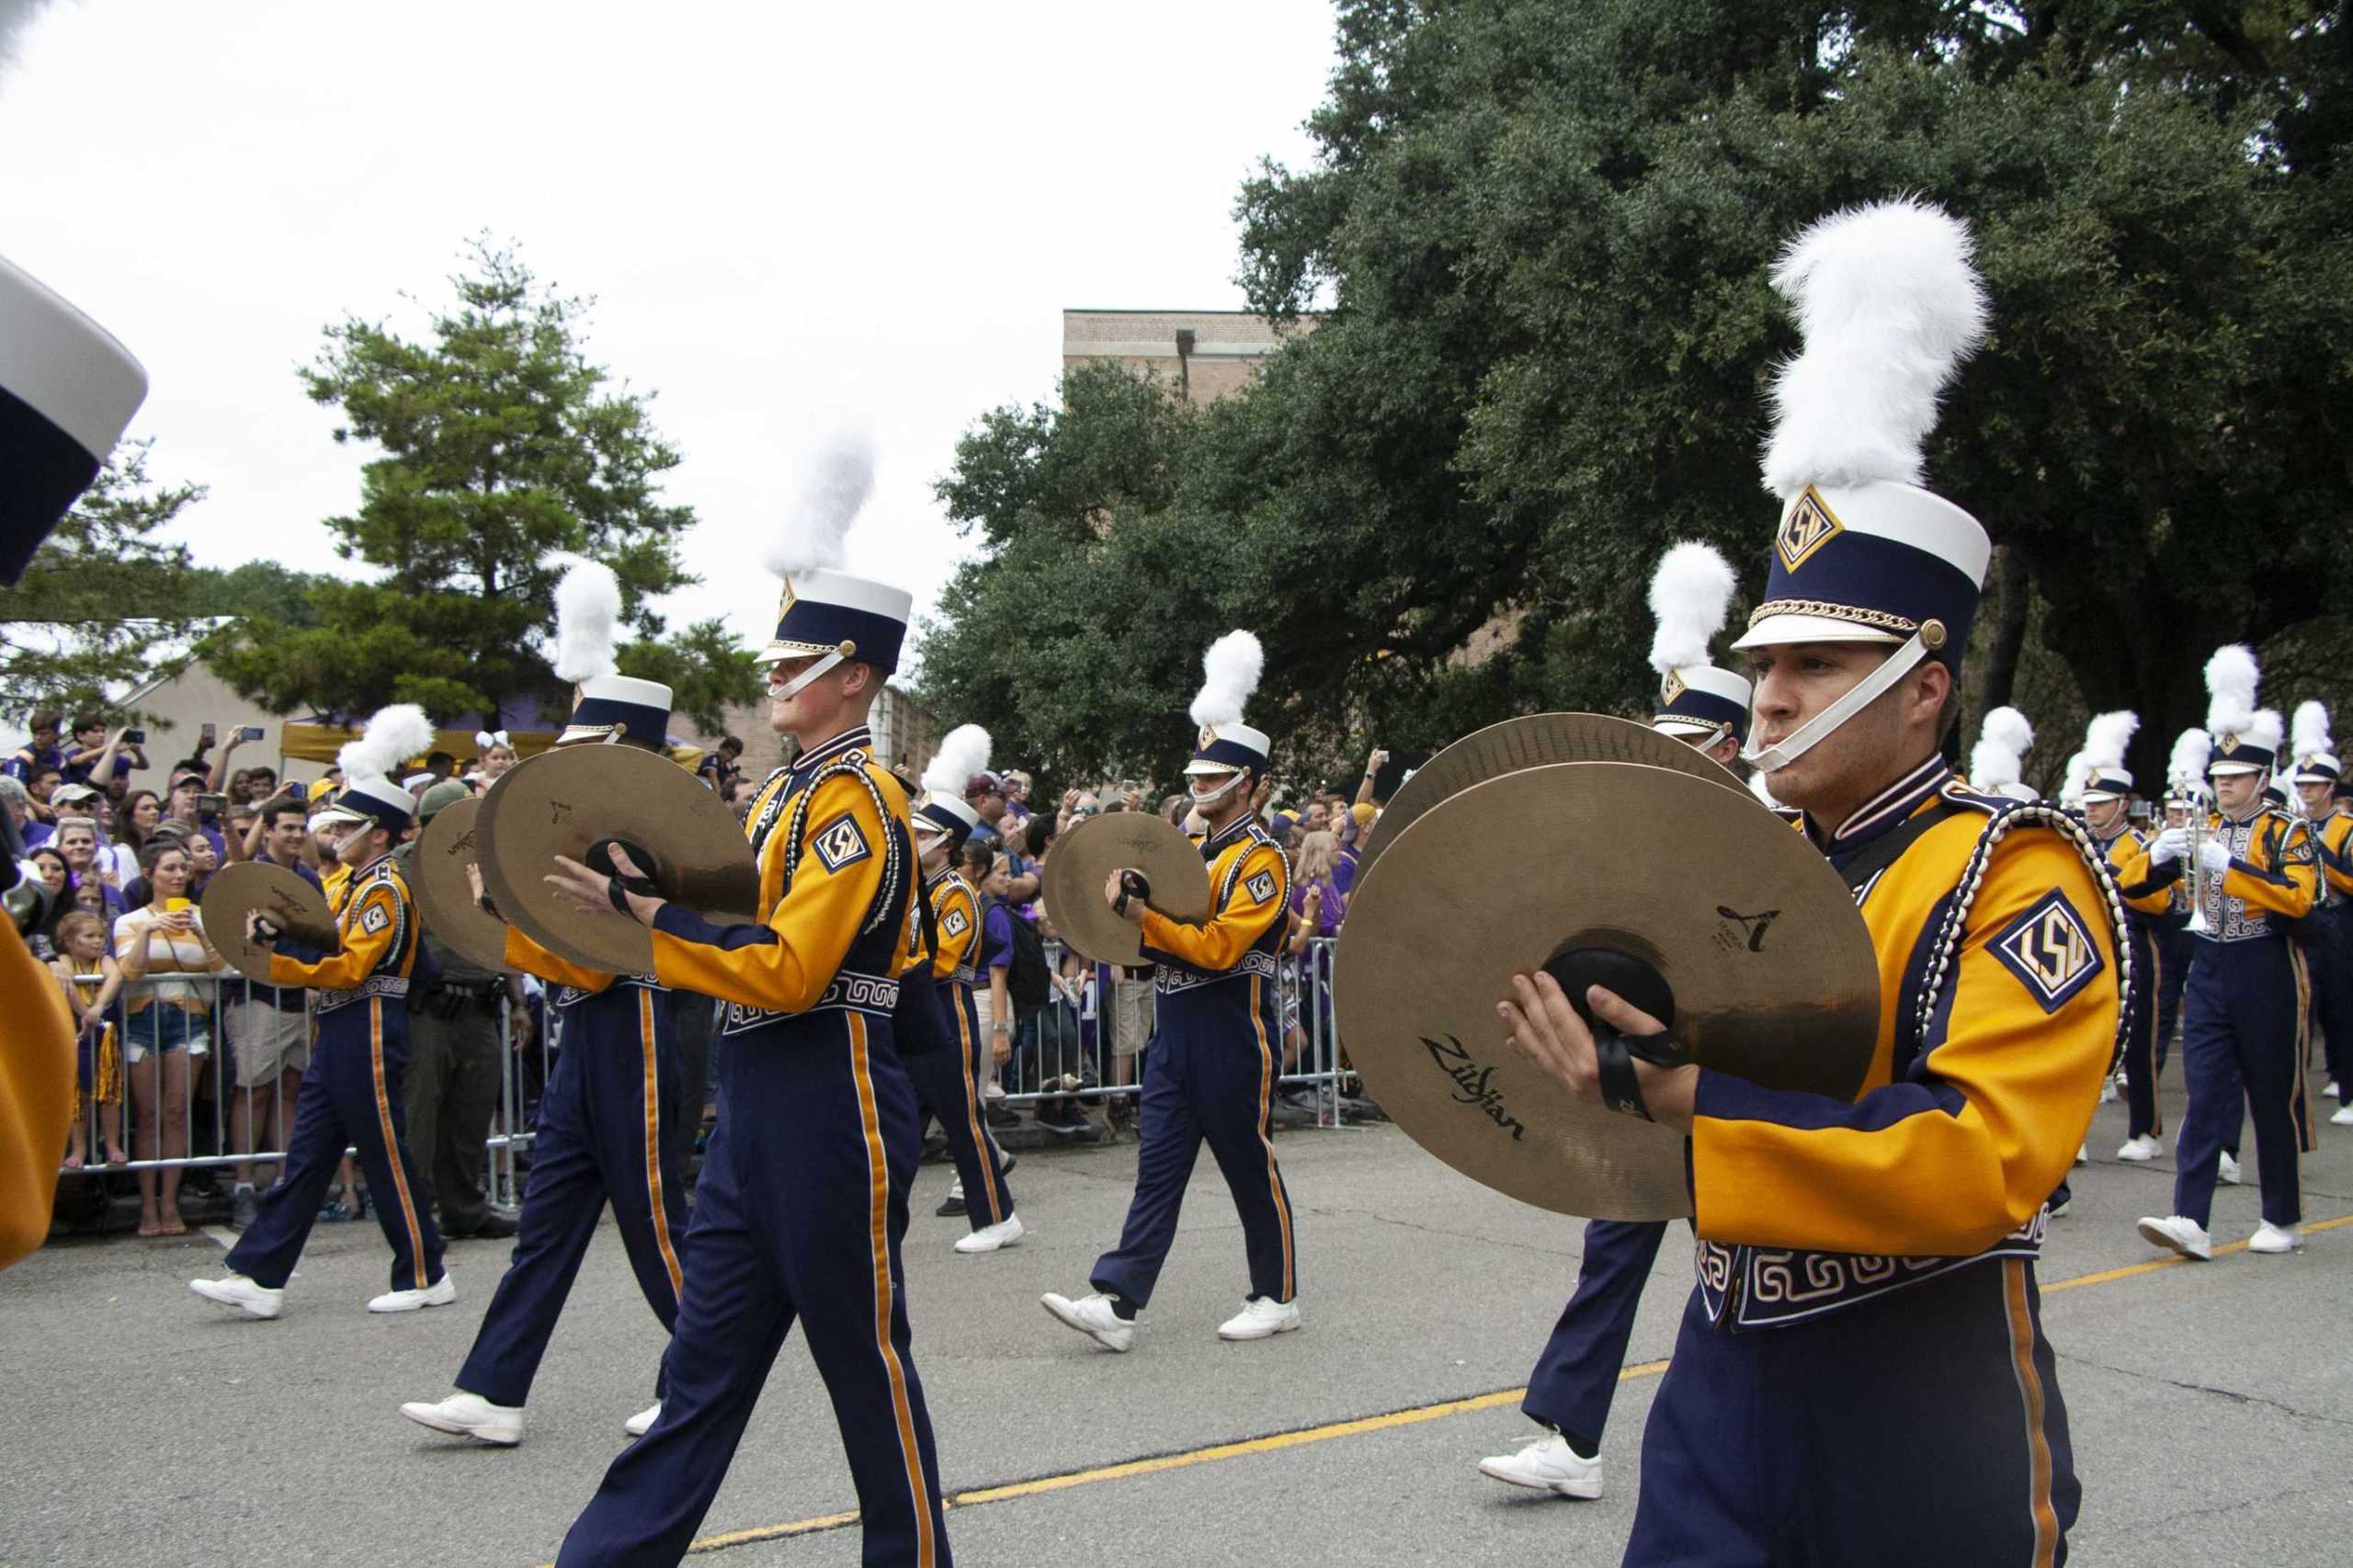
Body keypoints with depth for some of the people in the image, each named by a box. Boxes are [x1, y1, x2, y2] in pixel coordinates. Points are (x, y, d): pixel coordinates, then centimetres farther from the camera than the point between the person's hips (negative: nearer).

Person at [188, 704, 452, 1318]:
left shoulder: (385, 889, -14)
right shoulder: (358, 884, 16)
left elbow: (349, 969, -20)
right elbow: (329, 950, 16)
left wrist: (270, 965, -21)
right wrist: (273, 934, 1)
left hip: (368, 1032, -10)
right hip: (340, 1034, 10)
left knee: (386, 1154, -2)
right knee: (306, 1156, 8)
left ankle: (425, 1277, 8)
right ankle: (259, 1276, 11)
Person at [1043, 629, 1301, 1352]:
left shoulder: (1261, 858, -11)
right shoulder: (1192, 849, 14)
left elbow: (1219, 948, -19)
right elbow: (1166, 930, 16)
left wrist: (1143, 918, -22)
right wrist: (1129, 900, -3)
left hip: (1232, 1029, -7)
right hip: (1177, 1026, 7)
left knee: (1251, 1169, 4)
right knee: (1157, 1168, 4)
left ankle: (1278, 1297, 19)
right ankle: (1116, 1303, 1)